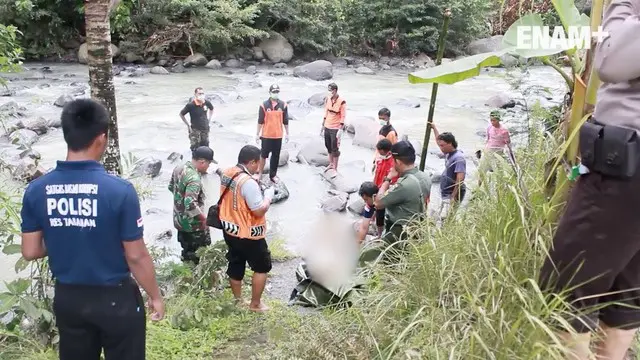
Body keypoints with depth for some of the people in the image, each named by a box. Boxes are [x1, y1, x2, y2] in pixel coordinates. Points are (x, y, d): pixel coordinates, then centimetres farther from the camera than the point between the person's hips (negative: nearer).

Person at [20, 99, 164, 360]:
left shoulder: (36, 190, -8)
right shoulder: (119, 190, -21)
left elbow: (30, 251, -1)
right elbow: (136, 256, -16)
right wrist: (155, 296, -2)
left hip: (67, 297, 4)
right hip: (115, 297, -4)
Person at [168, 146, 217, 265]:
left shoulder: (179, 168, -1)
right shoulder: (194, 178, -30)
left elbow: (171, 187, 15)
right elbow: (190, 204, -37)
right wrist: (204, 218, -25)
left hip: (179, 220, 9)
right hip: (193, 224, -9)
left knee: (186, 250, 24)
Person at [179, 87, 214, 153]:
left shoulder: (207, 103, -5)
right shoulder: (191, 105, -18)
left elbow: (211, 109, 18)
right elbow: (181, 114, -7)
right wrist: (188, 125, -6)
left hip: (205, 129, 4)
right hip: (195, 130, -4)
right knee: (195, 149, -3)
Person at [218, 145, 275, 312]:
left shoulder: (226, 174, -1)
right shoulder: (248, 182, -28)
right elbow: (260, 210, -26)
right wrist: (269, 194, -11)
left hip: (229, 230, 8)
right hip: (248, 234, -8)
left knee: (235, 265, 21)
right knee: (262, 266, 12)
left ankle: (238, 300, 36)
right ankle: (255, 304, 20)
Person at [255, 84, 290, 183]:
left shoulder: (283, 105, -1)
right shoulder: (264, 105, -6)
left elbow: (285, 121, 6)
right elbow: (260, 121, -2)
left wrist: (287, 133, 7)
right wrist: (257, 134, -2)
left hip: (278, 136, 2)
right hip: (266, 135, -2)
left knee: (276, 156, 9)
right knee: (264, 154, 5)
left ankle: (273, 175, 20)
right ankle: (259, 173, 21)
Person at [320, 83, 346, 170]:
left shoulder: (341, 102, -16)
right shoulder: (327, 99, 2)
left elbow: (343, 117, -14)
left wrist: (340, 130, -17)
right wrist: (323, 126, 13)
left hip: (335, 129, -6)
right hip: (327, 127, 6)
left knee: (335, 148, 1)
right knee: (328, 146, 16)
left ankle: (335, 168, 10)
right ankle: (331, 164, 32)